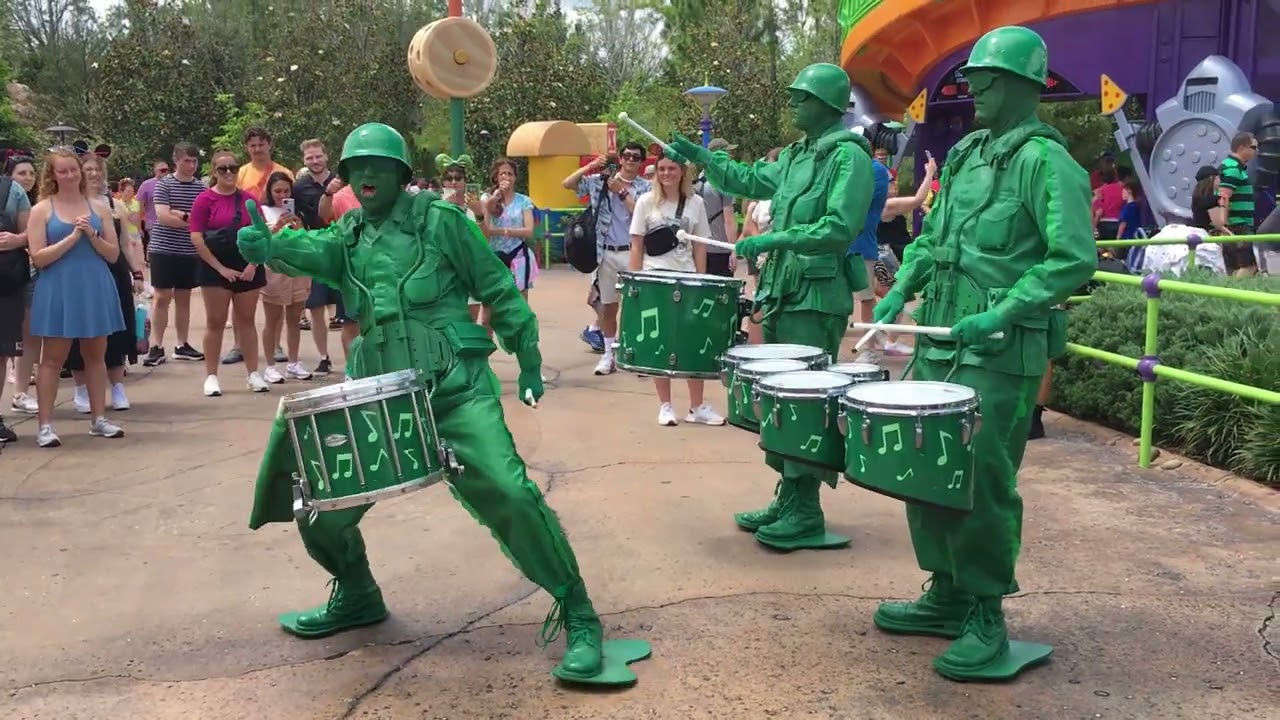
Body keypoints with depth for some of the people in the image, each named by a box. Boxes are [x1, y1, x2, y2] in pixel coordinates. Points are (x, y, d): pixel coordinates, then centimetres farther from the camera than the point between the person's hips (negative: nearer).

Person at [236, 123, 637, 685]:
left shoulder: (439, 219, 0)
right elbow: (317, 251, -10)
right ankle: (356, 596, 34)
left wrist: (528, 359, 4)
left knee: (507, 492, -19)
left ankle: (578, 617, -4)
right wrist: (270, 246, -32)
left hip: (455, 386, -5)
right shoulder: (347, 234, 13)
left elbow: (497, 288, 3)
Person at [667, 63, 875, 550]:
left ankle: (807, 516, 2)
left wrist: (772, 240, -25)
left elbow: (840, 229, -22)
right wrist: (702, 157, 23)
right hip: (781, 293, 9)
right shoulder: (795, 155, 16)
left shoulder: (848, 155, -11)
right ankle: (787, 500, 23)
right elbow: (748, 181, 31)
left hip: (817, 298, -9)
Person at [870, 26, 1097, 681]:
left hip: (1000, 353, -8)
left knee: (980, 481, -4)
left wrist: (1001, 313, -23)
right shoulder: (965, 153, 14)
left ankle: (987, 620, 11)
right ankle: (947, 595, 28)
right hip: (939, 342, 8)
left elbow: (1075, 259, -17)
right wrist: (901, 288, 7)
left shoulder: (1046, 160, -10)